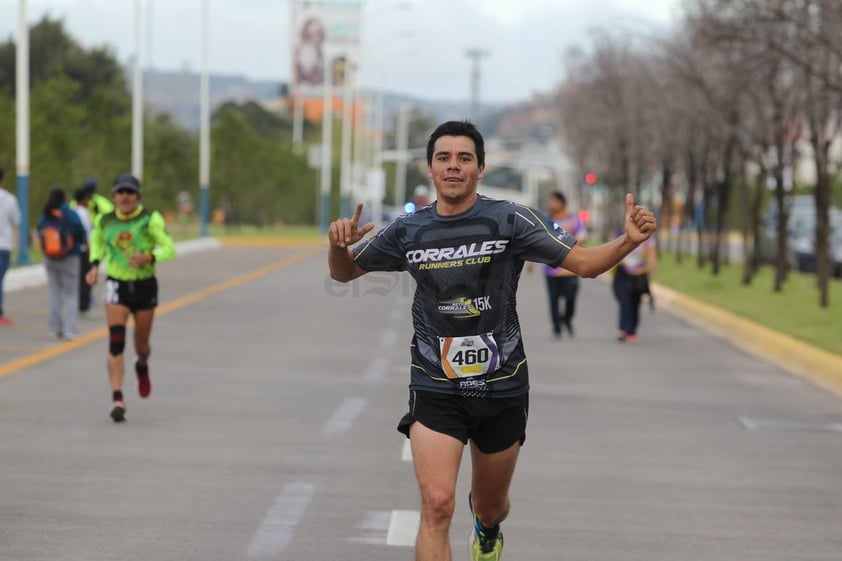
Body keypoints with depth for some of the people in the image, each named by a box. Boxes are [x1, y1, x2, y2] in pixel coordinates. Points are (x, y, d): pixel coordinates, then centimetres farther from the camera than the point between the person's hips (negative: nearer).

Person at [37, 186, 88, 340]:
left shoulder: (44, 216, -3)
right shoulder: (71, 215, -13)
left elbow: (40, 236, 1)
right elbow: (82, 236, -7)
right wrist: (85, 243, 15)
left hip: (50, 259, 4)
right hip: (70, 258, -3)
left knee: (55, 293, 13)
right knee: (70, 294, 2)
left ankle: (55, 329, 14)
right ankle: (70, 330, -5)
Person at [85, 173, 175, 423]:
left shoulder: (151, 219, -9)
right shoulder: (104, 221, 0)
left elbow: (169, 249, -13)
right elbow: (97, 242, 21)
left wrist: (148, 258, -32)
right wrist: (95, 265, 4)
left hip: (145, 285, 0)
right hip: (117, 286, 0)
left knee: (141, 345, 12)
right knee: (116, 342, -17)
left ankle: (142, 366, 50)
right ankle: (117, 399, -20)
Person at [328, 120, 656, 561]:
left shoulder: (510, 221, -8)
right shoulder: (408, 230, -1)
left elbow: (583, 262, -10)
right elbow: (344, 273, 12)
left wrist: (629, 240, -30)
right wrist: (338, 245, -12)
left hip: (501, 387, 0)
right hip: (435, 388, 0)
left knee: (490, 505, 20)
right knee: (437, 505, -19)